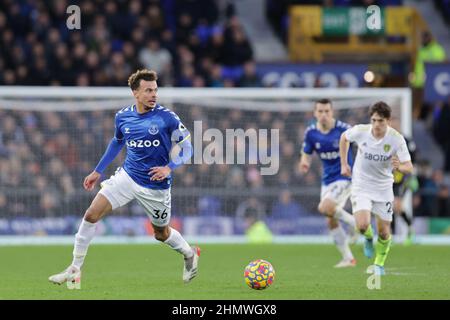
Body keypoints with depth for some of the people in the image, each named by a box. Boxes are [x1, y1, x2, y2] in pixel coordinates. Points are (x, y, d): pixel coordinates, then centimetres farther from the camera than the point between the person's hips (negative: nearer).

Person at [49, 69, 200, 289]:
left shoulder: (167, 118, -14)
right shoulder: (123, 116, -1)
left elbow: (186, 148, -7)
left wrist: (169, 168, -24)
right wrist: (98, 171, 21)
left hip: (155, 185, -3)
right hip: (127, 176, 3)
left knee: (161, 233, 12)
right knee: (92, 214, -11)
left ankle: (189, 254, 46)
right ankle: (75, 270, -2)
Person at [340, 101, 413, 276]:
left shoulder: (396, 139, -19)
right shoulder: (360, 131, -17)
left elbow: (409, 168, -19)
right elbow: (344, 137, 7)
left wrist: (400, 167, -42)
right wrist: (344, 164, 7)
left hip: (383, 187, 1)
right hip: (361, 185, -1)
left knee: (384, 232, 5)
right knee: (363, 225, -21)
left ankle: (379, 264, 32)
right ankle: (369, 238, 17)